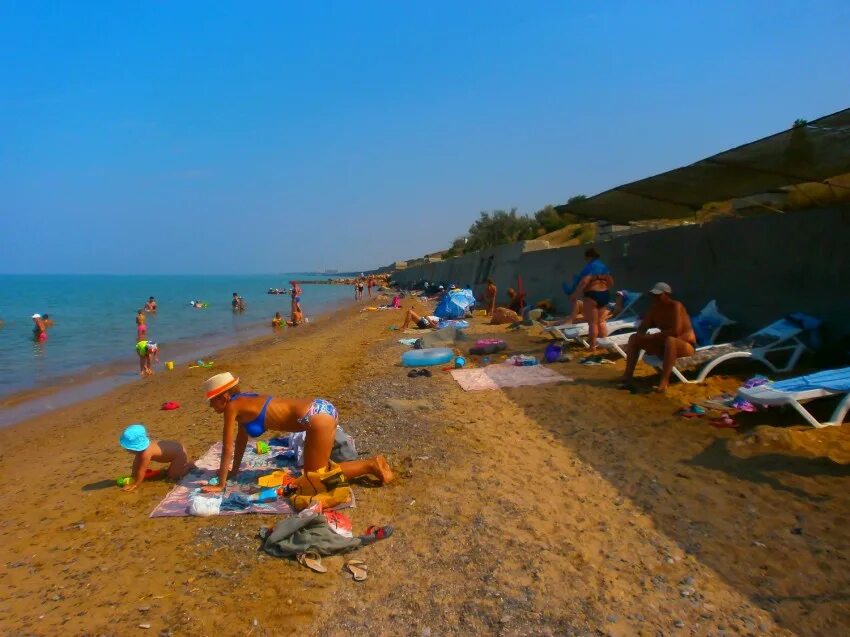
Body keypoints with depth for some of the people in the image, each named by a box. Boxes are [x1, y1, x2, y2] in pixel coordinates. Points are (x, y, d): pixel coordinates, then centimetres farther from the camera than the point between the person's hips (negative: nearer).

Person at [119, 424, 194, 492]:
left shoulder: (146, 453, -31)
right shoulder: (142, 446, -6)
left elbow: (141, 471, -24)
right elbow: (136, 461, 8)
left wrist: (135, 485, -14)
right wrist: (132, 477, 11)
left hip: (179, 453, -9)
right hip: (175, 447, 10)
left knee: (172, 477, 1)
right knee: (170, 472, 28)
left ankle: (190, 466, 6)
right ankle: (186, 461, 28)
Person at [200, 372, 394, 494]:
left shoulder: (232, 406, -3)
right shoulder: (243, 402, 21)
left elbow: (228, 449, 1)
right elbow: (241, 438, 32)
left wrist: (220, 485, 9)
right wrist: (234, 470, 37)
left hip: (317, 417, -9)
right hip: (319, 409, 9)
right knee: (314, 470, 20)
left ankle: (371, 465, -2)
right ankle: (372, 464, 14)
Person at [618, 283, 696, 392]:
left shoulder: (675, 306, -21)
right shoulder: (654, 308, -2)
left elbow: (675, 332, -32)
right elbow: (641, 329, 2)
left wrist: (652, 336, -27)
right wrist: (642, 336, -21)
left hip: (686, 345, -7)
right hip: (664, 345, 7)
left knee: (670, 340, -40)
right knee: (634, 338, -2)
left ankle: (664, 380, -39)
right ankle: (627, 376, -8)